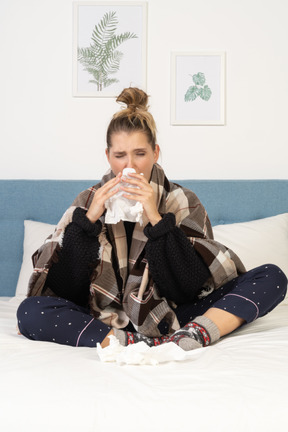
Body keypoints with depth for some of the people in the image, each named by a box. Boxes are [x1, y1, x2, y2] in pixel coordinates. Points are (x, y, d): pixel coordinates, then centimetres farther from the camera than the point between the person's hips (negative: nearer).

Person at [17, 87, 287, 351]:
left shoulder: (182, 202, 0)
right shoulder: (89, 201, 2)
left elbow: (188, 287, -12)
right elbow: (64, 290, -6)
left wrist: (156, 218, -19)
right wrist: (89, 219, -16)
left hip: (169, 319, 0)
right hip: (105, 321, 0)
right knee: (30, 312, -27)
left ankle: (186, 339, -34)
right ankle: (147, 344, -34)